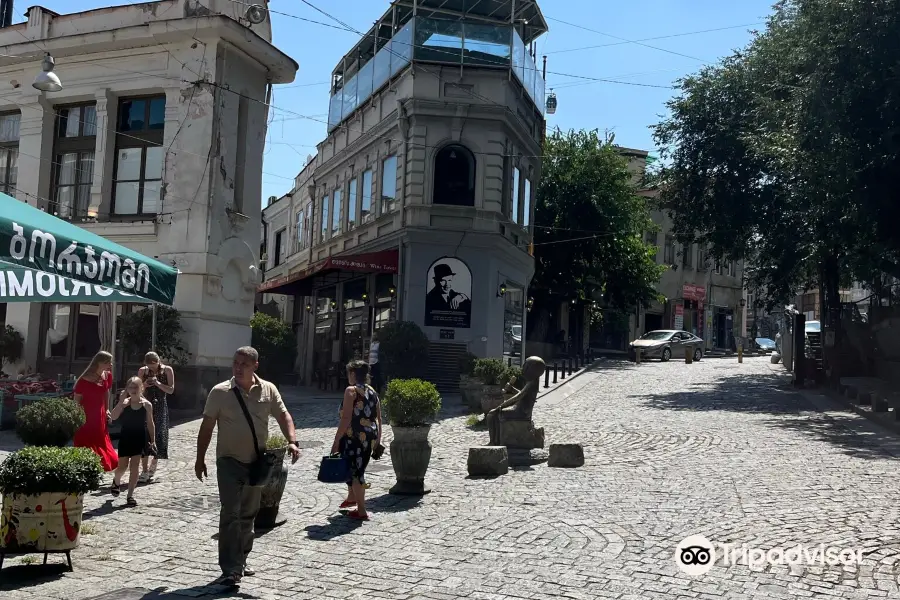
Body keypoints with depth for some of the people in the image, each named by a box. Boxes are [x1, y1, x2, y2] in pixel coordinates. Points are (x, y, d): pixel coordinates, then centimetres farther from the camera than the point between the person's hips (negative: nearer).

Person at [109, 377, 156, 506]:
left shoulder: (147, 404, -3)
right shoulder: (125, 403, -5)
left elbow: (150, 424, 5)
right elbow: (113, 417, -20)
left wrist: (153, 440, 4)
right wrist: (122, 399, -23)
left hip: (140, 438, 0)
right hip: (126, 437, 0)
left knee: (135, 466, -2)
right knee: (122, 466, 4)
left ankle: (130, 495, 6)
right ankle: (116, 481, 38)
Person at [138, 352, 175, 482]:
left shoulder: (167, 370, 0)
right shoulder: (142, 371, 4)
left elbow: (171, 390, -4)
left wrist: (158, 383, -17)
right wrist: (144, 385, -11)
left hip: (160, 407, -1)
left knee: (158, 437, 2)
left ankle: (152, 467, 22)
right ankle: (145, 471, -1)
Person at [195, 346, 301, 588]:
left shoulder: (268, 390, -1)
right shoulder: (220, 392, -7)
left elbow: (283, 416, 1)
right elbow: (207, 426, -2)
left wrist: (292, 442, -15)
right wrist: (200, 458, -2)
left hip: (257, 462, 3)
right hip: (229, 461, -3)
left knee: (249, 514, 15)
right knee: (230, 514, -9)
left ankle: (241, 561, 31)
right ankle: (230, 571, -7)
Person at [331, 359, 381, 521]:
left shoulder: (351, 391, -9)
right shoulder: (372, 392, 12)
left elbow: (346, 418, -15)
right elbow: (378, 418, 13)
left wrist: (336, 441, -13)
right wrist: (378, 439, 21)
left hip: (355, 437, -7)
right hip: (370, 438, 7)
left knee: (355, 471, 1)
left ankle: (361, 511, 3)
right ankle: (352, 497, 38)